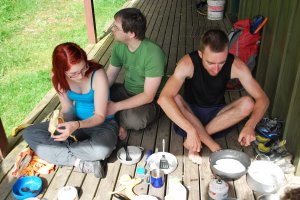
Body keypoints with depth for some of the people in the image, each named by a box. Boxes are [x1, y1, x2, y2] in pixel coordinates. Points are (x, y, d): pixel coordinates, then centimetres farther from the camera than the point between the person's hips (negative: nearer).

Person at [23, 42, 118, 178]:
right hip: (75, 123, 5)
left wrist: (77, 125, -39)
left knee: (101, 149, -39)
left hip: (102, 123, -5)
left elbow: (100, 116, -22)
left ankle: (61, 149, -11)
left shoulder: (97, 74, -25)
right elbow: (67, 108, -1)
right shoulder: (58, 77, -11)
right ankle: (80, 162, -19)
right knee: (29, 134, -9)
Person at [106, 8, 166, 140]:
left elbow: (148, 96, -26)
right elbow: (109, 77, 0)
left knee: (133, 119, -37)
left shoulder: (153, 53, -28)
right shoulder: (119, 46, -7)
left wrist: (116, 106, -28)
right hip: (127, 91, 6)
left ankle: (120, 121, -2)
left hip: (150, 100, -6)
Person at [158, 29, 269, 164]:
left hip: (217, 116, 2)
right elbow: (163, 99, -39)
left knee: (248, 104, -25)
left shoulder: (235, 66, -22)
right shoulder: (188, 63, -28)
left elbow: (262, 99, -19)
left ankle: (196, 139, -21)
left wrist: (250, 125, -39)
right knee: (174, 100, -32)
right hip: (190, 115, -1)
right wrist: (190, 129, -48)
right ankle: (213, 146, -25)